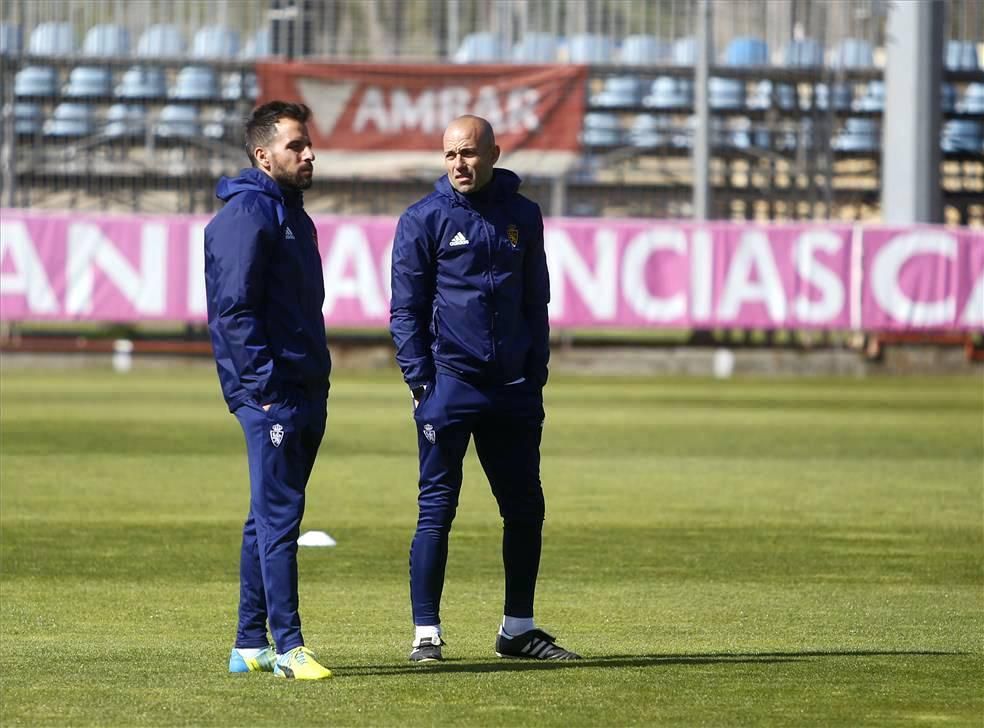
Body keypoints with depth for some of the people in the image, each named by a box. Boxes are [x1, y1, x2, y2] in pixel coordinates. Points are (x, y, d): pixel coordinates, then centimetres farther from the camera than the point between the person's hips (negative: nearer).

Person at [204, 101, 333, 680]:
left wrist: (315, 384, 17)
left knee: (274, 516, 11)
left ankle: (250, 645, 15)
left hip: (307, 391, 10)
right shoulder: (247, 214, -10)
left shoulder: (291, 213, 20)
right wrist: (265, 385, -19)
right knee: (278, 514, -11)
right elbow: (234, 309, -16)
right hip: (271, 392, -10)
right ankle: (288, 647, -12)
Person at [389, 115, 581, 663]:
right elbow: (406, 309, -2)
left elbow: (536, 302, 15)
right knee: (437, 509, -4)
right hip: (449, 384, -4)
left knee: (526, 509, 7)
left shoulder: (523, 216, 10)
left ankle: (519, 629, 17)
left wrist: (536, 375, 7)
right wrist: (421, 381, -10)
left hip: (514, 389, 4)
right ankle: (427, 633, -1)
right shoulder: (425, 219, -1)